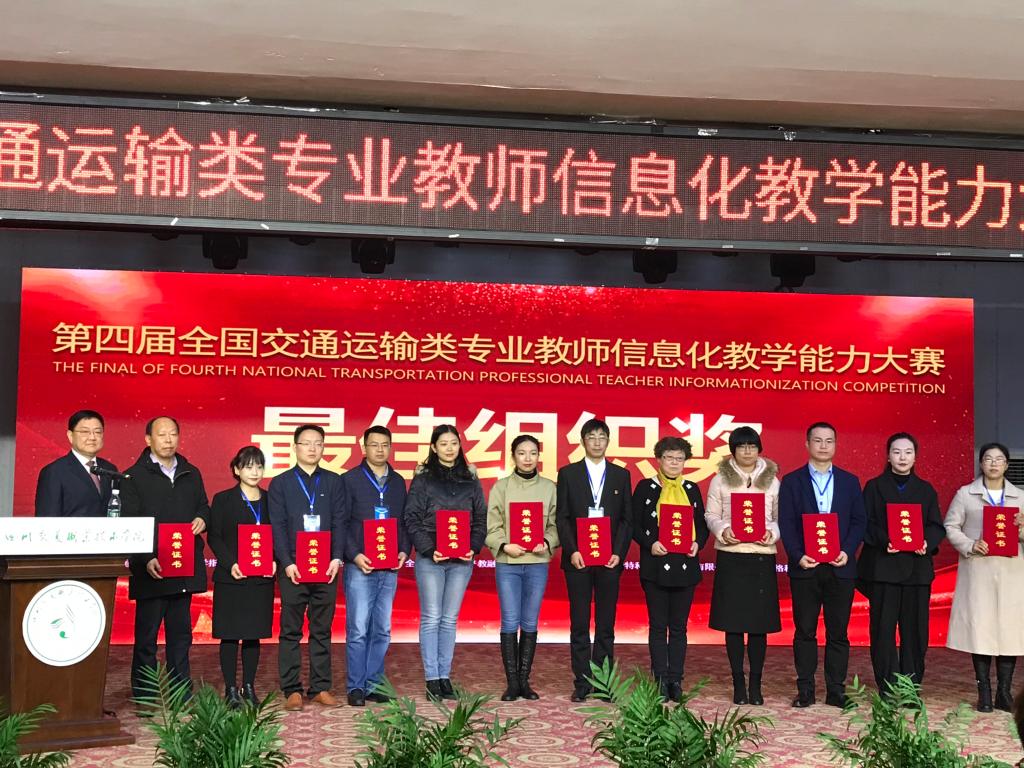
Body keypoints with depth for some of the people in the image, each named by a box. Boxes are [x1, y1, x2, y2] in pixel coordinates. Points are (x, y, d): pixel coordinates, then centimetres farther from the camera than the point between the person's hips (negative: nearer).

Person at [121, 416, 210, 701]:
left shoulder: (191, 474, 14)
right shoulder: (134, 477, -2)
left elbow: (204, 505, 23)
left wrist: (202, 519, -2)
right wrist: (145, 560, -18)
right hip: (151, 570, -5)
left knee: (181, 632, 11)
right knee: (146, 635, 2)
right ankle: (143, 696, 10)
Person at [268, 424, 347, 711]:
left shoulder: (333, 482, 11)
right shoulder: (280, 483, 6)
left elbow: (339, 523, 6)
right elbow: (277, 526, 0)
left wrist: (337, 558, -6)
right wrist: (287, 563, -10)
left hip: (326, 568, 2)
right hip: (293, 568, -2)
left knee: (322, 630, 6)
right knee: (290, 631, 1)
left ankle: (320, 687, 11)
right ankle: (292, 690, 6)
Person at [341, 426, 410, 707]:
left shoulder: (398, 482, 14)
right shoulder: (350, 480, 0)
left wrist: (404, 550, 1)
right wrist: (354, 555, -13)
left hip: (390, 568, 5)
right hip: (360, 567, -4)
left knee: (382, 631, 7)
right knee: (358, 630, -5)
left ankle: (373, 684, 15)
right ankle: (356, 687, 3)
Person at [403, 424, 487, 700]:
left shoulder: (470, 479, 9)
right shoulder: (423, 479, 0)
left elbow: (481, 519, 10)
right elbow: (412, 519, -3)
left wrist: (474, 548, -5)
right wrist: (429, 550, -13)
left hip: (462, 560, 3)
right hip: (430, 559, -3)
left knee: (450, 620, 7)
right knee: (431, 618, -1)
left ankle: (445, 676, 12)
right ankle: (432, 678, 4)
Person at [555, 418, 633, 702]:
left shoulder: (621, 475, 10)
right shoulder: (568, 474, 6)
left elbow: (627, 519, 7)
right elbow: (562, 517, 2)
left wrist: (618, 552, -6)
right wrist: (572, 551, -10)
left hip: (610, 558, 1)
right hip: (577, 558, -1)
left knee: (606, 625, 4)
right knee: (579, 624, 2)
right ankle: (582, 683, 7)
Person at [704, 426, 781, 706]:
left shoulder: (772, 480, 9)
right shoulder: (720, 480, 6)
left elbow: (780, 517, 10)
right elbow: (710, 515, 6)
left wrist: (772, 533, -10)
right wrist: (722, 531, -13)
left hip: (762, 556, 1)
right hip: (730, 556, -1)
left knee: (760, 623, 1)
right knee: (733, 622, 1)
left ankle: (756, 685, 10)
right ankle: (738, 684, 10)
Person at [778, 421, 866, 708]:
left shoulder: (850, 481, 10)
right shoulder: (791, 481, 5)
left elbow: (859, 521, 6)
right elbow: (786, 523, -1)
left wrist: (847, 551, -10)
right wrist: (798, 555, -14)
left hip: (840, 567, 1)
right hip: (805, 567, -1)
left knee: (838, 632, 4)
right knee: (804, 631, 3)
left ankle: (836, 690, 11)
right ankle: (805, 691, 9)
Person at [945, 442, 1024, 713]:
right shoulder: (965, 494, 7)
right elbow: (950, 527, 3)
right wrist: (970, 545, -13)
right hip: (977, 571, -2)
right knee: (979, 628, -2)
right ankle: (984, 693, 4)